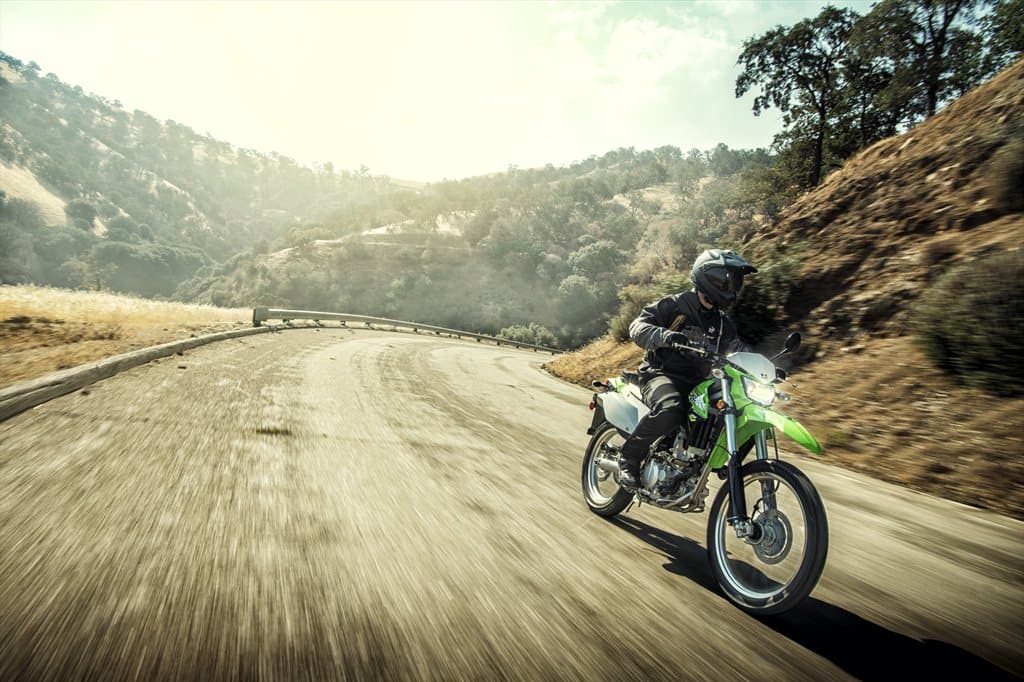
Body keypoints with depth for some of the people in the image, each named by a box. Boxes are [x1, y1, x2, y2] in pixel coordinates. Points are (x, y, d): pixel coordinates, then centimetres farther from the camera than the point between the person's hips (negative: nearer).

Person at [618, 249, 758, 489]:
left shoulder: (723, 323, 18)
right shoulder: (673, 305, -3)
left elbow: (738, 348, 17)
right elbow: (638, 326, -13)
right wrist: (664, 336, -33)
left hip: (698, 383, 7)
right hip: (662, 375, -7)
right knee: (671, 409, -39)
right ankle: (629, 455, -20)